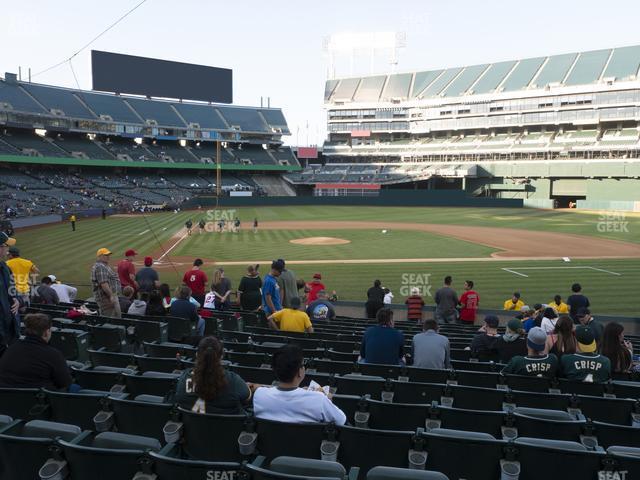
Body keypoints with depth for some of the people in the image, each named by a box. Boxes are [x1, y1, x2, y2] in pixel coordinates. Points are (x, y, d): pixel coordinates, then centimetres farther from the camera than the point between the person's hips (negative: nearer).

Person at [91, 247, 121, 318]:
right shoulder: (100, 267, -17)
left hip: (110, 296, 11)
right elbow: (103, 284, -25)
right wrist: (111, 295, -26)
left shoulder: (105, 266, 19)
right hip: (106, 297, -11)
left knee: (117, 316, 14)